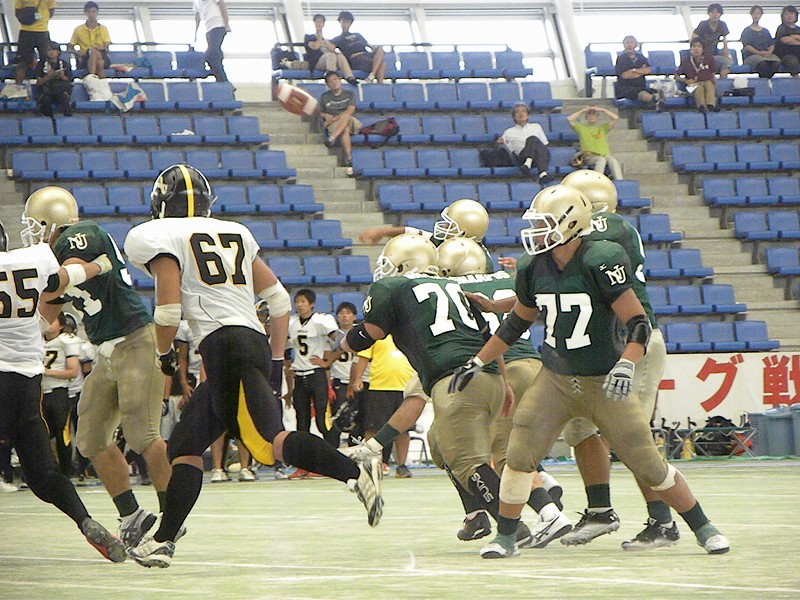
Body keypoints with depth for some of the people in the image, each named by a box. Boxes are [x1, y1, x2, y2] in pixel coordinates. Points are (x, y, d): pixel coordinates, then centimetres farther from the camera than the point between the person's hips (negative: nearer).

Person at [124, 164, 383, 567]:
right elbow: (278, 298, 21)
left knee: (271, 442, -21)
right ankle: (163, 541, 13)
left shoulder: (161, 238, 3)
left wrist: (164, 353, 14)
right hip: (254, 342, 8)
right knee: (185, 446, 14)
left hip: (225, 345, -8)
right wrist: (277, 360, 22)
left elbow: (168, 310, -6)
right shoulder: (234, 233, 24)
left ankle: (356, 473, -37)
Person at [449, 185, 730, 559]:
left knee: (649, 465, -2)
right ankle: (504, 537, 8)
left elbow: (638, 322, -20)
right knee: (519, 457, -9)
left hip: (604, 384, -4)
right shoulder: (534, 269, -1)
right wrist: (476, 363, 17)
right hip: (555, 380, 4)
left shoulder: (601, 262, -19)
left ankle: (704, 529, 14)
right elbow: (517, 322, 16)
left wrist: (625, 366, -35)